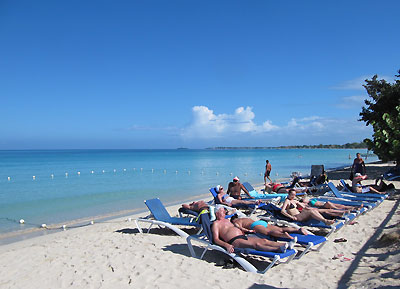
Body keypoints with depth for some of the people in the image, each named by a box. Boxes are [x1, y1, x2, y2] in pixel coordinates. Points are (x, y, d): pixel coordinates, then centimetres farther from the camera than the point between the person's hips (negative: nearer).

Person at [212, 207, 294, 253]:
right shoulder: (216, 224, 2)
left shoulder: (227, 220, 29)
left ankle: (286, 245, -22)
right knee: (256, 244, -31)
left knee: (264, 240, -10)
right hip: (234, 241, -9)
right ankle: (279, 249, -46)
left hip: (243, 237, 9)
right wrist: (226, 245, -26)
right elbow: (216, 239, -9)